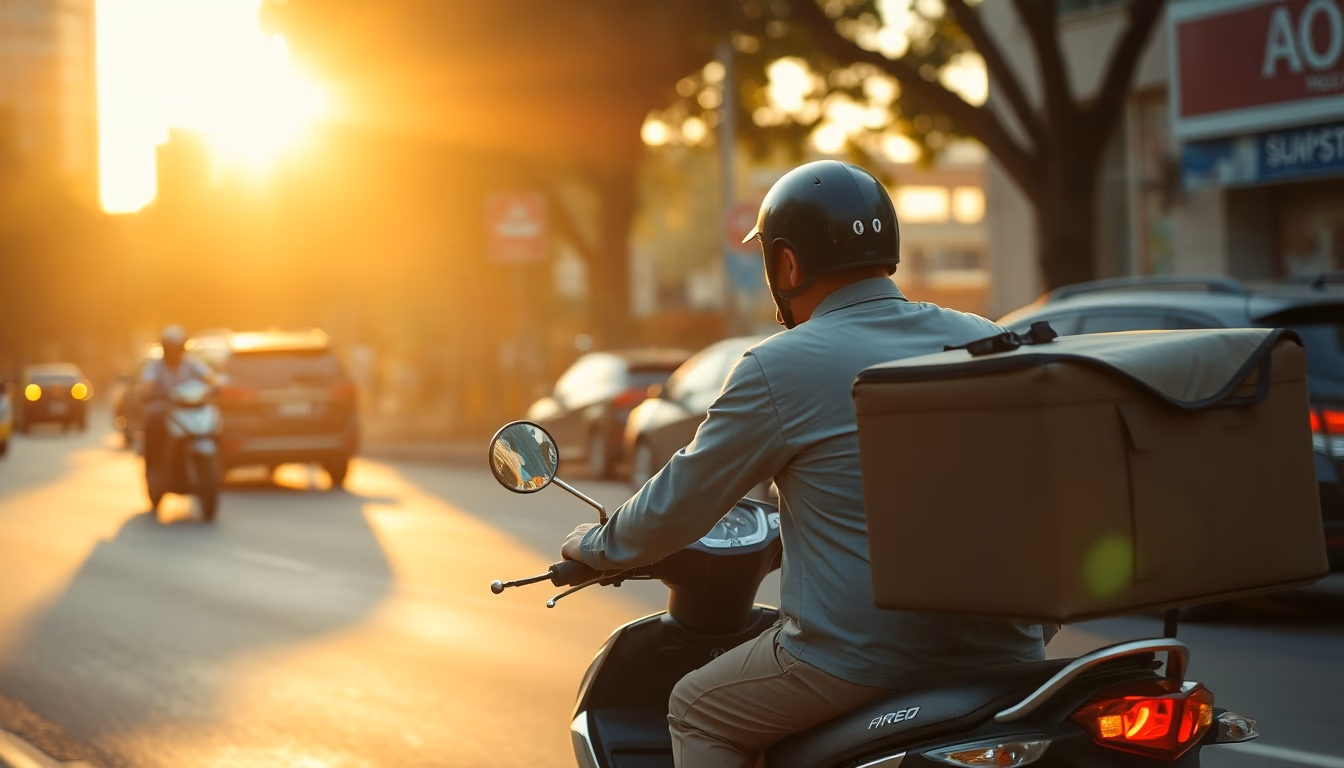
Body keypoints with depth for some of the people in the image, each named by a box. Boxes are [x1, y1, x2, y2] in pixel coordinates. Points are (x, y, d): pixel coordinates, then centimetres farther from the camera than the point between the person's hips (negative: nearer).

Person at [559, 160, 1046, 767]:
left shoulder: (779, 368, -8)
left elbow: (681, 505, 0)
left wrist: (596, 545, 21)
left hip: (858, 660, -5)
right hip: (1005, 657, 6)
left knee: (696, 711, 17)